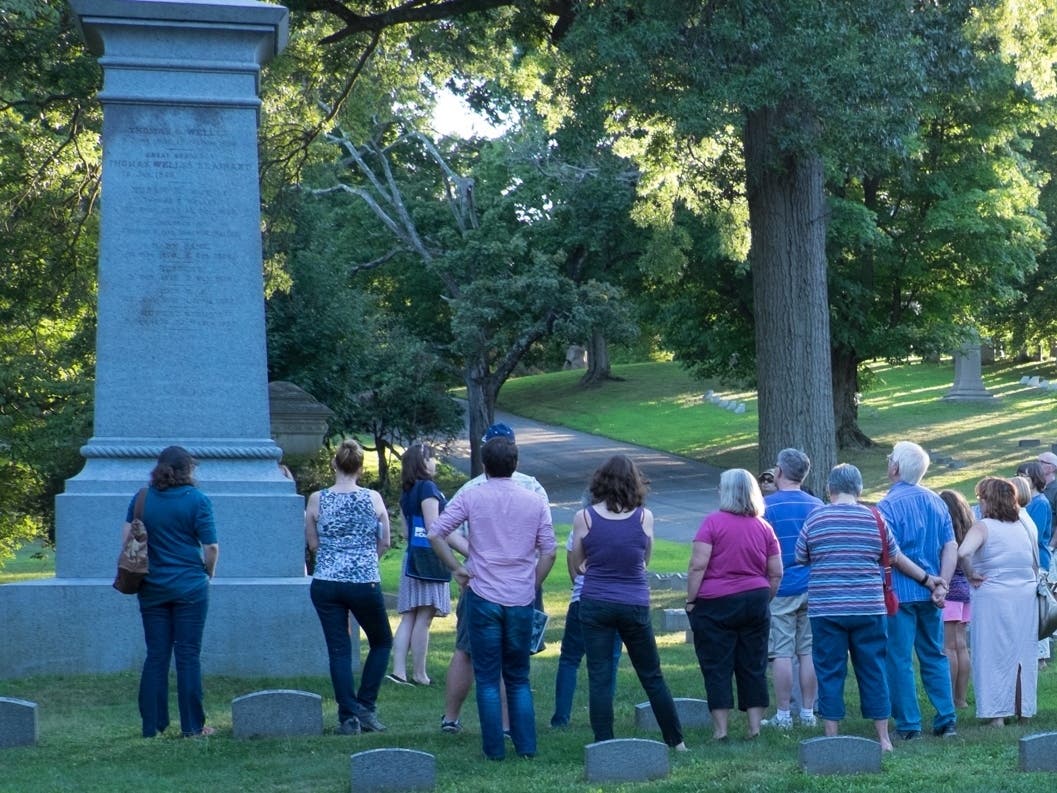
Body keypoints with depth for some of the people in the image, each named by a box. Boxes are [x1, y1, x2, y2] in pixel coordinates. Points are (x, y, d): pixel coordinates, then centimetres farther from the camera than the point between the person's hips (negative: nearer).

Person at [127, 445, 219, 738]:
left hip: (152, 589, 3)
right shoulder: (196, 500, -6)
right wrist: (207, 573, 9)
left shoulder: (141, 499, 4)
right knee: (188, 656, 0)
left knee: (156, 656, 7)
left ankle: (151, 725, 7)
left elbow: (127, 539, 4)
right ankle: (192, 726, 2)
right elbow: (211, 547, -8)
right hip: (190, 587, -3)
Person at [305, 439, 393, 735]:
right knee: (382, 642, 18)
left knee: (338, 649, 7)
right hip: (364, 582, -1)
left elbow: (312, 543, 7)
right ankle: (366, 707, 11)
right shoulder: (373, 499, -5)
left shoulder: (317, 500, -3)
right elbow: (385, 543, 4)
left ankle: (348, 716, 2)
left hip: (326, 584, 1)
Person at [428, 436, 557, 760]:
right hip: (521, 600, 2)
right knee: (518, 678, 13)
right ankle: (526, 746, 9)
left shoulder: (471, 497, -3)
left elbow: (435, 533, -9)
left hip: (483, 597, -2)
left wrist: (457, 568, 1)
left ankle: (494, 748, 4)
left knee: (488, 679, 5)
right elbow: (549, 551, 3)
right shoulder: (535, 502, 3)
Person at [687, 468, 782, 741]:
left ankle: (720, 730, 1)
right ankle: (755, 729, 10)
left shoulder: (713, 522, -9)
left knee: (717, 669, 2)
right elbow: (776, 573, 8)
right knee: (753, 667, 10)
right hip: (755, 602, 4)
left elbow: (698, 565, -15)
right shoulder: (764, 527, 6)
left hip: (715, 603, -4)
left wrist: (690, 600, -7)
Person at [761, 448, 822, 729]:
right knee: (808, 652, 8)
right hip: (812, 588, 4)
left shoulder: (767, 506, -8)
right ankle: (808, 713, 11)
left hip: (780, 589, -4)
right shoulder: (817, 506, 6)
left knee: (781, 653, 0)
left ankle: (783, 715, 2)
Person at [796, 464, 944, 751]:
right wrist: (927, 578, 28)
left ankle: (831, 737, 5)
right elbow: (896, 558, 13)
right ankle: (883, 738, 10)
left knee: (829, 673, 5)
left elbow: (800, 559, 8)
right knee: (874, 671, 8)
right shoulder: (874, 519, 2)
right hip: (868, 608, 1)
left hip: (825, 608, -1)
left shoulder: (815, 519, -1)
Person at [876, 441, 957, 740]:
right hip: (929, 594, 6)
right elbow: (951, 548, 3)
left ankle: (908, 725, 3)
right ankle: (947, 720, 12)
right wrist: (941, 586, 0)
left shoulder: (887, 505, -11)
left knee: (899, 659, 1)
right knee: (935, 656, 14)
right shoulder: (936, 502, 8)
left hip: (898, 592, -6)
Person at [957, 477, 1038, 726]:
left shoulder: (983, 527, -9)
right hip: (1026, 597, 5)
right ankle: (1024, 709, 20)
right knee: (1023, 654, 13)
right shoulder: (1025, 526, 9)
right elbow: (1035, 565, 15)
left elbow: (963, 553, -25)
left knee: (994, 656, 2)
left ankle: (997, 714, 2)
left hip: (992, 597, -5)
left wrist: (971, 575, -11)